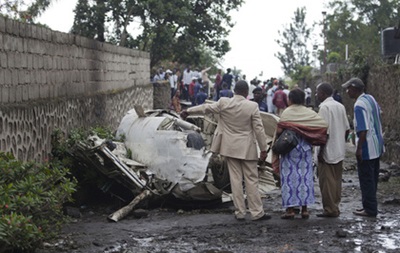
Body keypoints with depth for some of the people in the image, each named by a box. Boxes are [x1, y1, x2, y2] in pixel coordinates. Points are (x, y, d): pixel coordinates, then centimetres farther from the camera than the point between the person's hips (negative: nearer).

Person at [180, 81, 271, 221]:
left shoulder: (223, 103, -5)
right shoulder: (252, 106, -10)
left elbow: (206, 108, 7)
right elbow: (259, 129, -8)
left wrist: (188, 111, 22)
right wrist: (263, 150, -2)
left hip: (230, 148, 2)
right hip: (247, 149, -2)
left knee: (235, 179, 7)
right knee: (251, 180, 2)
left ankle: (240, 213, 10)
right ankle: (257, 213, 4)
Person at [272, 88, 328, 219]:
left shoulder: (286, 113, -7)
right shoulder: (309, 113, 3)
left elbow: (279, 130, -11)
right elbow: (324, 124, -6)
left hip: (289, 150, -3)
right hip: (305, 149, 3)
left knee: (289, 178, 2)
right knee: (305, 177, 9)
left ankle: (290, 209, 1)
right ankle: (304, 209, 10)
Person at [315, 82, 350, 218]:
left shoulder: (325, 107, -15)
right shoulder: (340, 106, 10)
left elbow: (325, 132, -20)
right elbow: (347, 129, 12)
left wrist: (320, 151, -16)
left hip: (328, 152, -8)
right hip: (340, 151, 8)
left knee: (327, 181, -1)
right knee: (336, 180, 13)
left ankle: (330, 209, 2)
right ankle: (335, 207, 19)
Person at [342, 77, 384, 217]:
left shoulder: (359, 105, -20)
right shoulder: (371, 98, 9)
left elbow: (363, 130, -25)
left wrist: (359, 148, -21)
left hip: (367, 148, -9)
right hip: (377, 146, 9)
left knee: (366, 179, -1)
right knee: (373, 178, 16)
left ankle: (370, 210, 4)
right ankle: (370, 205, 25)